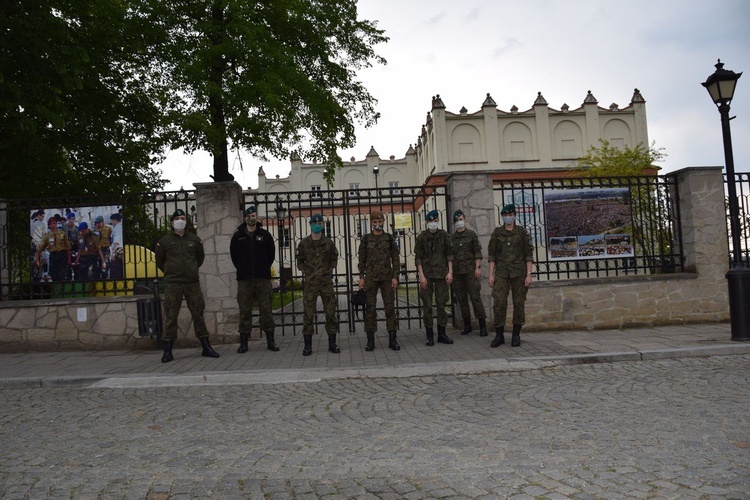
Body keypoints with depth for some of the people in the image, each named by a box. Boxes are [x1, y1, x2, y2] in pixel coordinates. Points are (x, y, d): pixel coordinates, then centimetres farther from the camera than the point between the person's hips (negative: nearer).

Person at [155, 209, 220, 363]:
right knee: (170, 316, -2)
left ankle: (206, 347, 13)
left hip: (193, 282, 2)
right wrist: (170, 273, 12)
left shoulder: (194, 239, 9)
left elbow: (201, 256, 22)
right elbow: (159, 261, 12)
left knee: (198, 314, 5)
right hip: (172, 284, -2)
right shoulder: (164, 240, 3)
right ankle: (167, 350, 6)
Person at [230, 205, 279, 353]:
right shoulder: (238, 236, 7)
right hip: (244, 279, 0)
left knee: (266, 309, 1)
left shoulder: (265, 235, 6)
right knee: (244, 310, 2)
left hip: (263, 278, 0)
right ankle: (243, 342, 9)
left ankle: (270, 341, 7)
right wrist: (241, 268, 10)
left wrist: (264, 268, 9)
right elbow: (233, 254, 14)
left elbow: (271, 253, 12)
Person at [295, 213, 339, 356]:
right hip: (309, 283, -1)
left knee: (330, 313, 3)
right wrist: (308, 272, -4)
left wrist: (329, 270, 1)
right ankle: (307, 345, 7)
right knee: (308, 314, -1)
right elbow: (300, 262, 9)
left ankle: (332, 344, 13)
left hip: (326, 281, 1)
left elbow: (334, 259, 15)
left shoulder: (328, 243, 5)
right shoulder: (303, 244, 3)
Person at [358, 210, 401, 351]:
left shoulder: (389, 238, 4)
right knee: (370, 308, 1)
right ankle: (370, 340, 8)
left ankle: (392, 339, 7)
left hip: (387, 277, 0)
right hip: (371, 277, 0)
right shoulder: (366, 239, 5)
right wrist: (361, 277, 0)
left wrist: (395, 276, -4)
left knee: (390, 307, 1)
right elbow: (362, 260, 6)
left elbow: (395, 259, 3)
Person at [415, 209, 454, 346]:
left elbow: (449, 254, 6)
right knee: (427, 305, 2)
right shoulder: (422, 236, -1)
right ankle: (430, 335, 10)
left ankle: (441, 334, 15)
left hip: (442, 274, 2)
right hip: (427, 275, -1)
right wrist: (421, 276, -9)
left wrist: (450, 272, -2)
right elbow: (418, 257, -2)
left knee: (441, 304, 6)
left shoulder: (444, 235, 4)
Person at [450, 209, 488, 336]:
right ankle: (467, 325, 16)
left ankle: (483, 326, -3)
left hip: (470, 270, -4)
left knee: (475, 297, -6)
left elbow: (477, 252, -1)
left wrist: (478, 267, -10)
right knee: (461, 299, 7)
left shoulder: (471, 234, 3)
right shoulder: (451, 237, 11)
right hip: (457, 272, 4)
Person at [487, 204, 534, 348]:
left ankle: (516, 335, 14)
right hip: (501, 273, 1)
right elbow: (492, 255, 6)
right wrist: (491, 275, -1)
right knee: (499, 303, -6)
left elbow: (528, 254, 1)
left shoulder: (522, 232, 3)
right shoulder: (497, 232, 6)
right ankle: (499, 335, 4)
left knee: (519, 303, 3)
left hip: (519, 272, -1)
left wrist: (529, 274, -7)